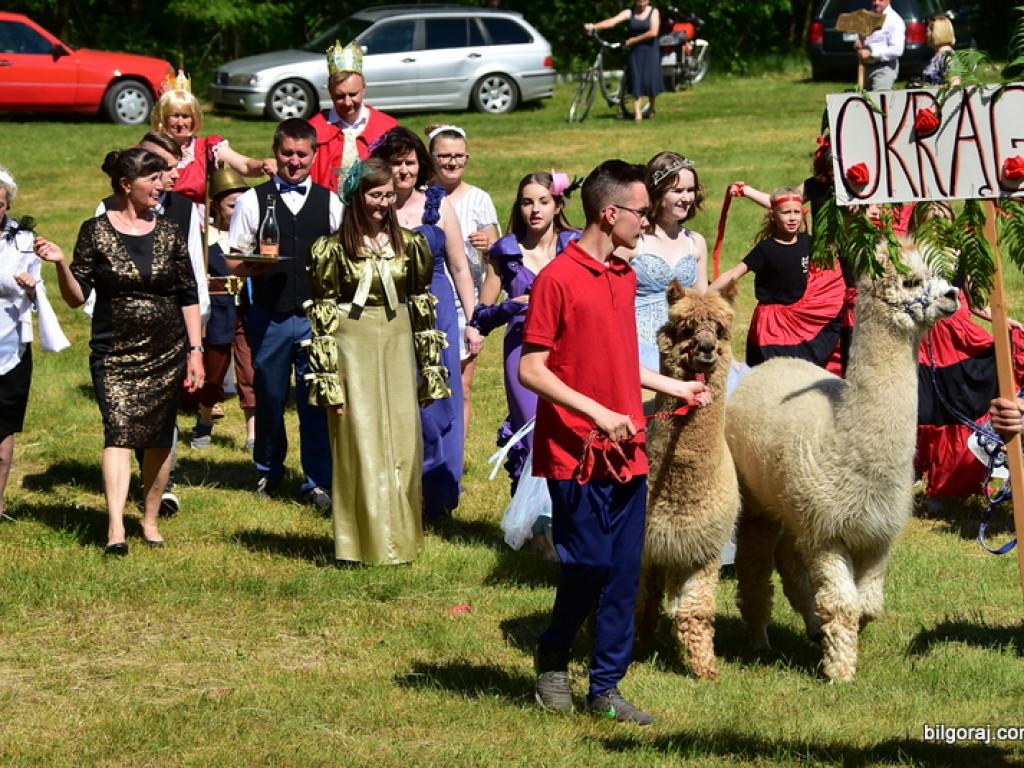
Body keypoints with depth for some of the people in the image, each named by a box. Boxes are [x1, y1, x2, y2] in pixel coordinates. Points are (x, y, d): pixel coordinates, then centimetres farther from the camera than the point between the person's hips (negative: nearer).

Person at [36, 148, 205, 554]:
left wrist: (195, 351, 4)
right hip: (115, 353, -3)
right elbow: (77, 296, -2)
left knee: (160, 438, 6)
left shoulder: (169, 232, 5)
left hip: (166, 353, 3)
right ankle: (116, 529, -25)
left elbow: (189, 296, 8)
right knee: (119, 431, -16)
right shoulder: (96, 231, -2)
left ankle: (150, 520, 22)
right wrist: (60, 263, -21)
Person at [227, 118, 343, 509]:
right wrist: (253, 266, -17)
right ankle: (268, 470, 30)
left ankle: (318, 480, 9)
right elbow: (233, 263, 4)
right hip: (269, 316, 0)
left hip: (317, 315, 0)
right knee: (269, 397, 10)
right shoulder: (252, 201, 4)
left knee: (316, 400, -2)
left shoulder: (330, 203, 7)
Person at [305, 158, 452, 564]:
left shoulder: (408, 244, 7)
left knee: (403, 443, 4)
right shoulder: (335, 249, -3)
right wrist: (329, 380, -8)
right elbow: (323, 317, -3)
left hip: (398, 347, 3)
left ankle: (400, 538, 15)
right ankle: (365, 542, 6)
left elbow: (421, 307, 12)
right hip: (354, 348, -3)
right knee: (360, 445, -2)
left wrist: (430, 370, 10)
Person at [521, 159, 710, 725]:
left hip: (626, 450, 7)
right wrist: (598, 413, -17)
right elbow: (531, 370, -13)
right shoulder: (557, 279, -12)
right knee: (589, 565, -6)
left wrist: (676, 388, 23)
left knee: (624, 573, 6)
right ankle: (551, 658, 19)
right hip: (575, 451, -7)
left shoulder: (625, 276, 12)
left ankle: (606, 688, 13)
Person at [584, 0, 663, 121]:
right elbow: (612, 21, -13)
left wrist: (633, 40, -11)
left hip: (650, 51, -2)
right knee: (636, 81, -4)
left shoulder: (653, 12, -3)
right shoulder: (630, 13, 1)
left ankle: (651, 108, 26)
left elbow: (653, 32, -14)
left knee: (650, 80, 0)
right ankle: (637, 113, -4)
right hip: (635, 52, 2)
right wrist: (593, 26, -29)